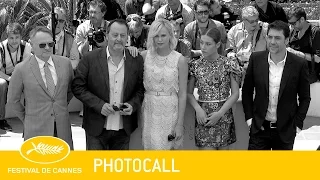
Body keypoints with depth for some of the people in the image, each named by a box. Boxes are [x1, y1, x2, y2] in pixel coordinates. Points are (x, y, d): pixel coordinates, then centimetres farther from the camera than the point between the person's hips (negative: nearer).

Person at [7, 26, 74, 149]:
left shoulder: (65, 63, 2)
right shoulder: (21, 69, -7)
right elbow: (12, 100, 3)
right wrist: (27, 119, 7)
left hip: (63, 129, 3)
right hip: (36, 130, -3)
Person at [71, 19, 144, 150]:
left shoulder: (137, 60, 0)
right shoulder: (90, 59, -7)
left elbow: (142, 89, 7)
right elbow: (78, 87, -6)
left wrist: (133, 105, -12)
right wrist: (99, 105, -17)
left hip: (124, 129, 2)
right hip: (97, 127, -2)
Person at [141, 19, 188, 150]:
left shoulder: (180, 60, -5)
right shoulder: (145, 56, 1)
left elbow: (182, 94, -4)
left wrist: (180, 124, -7)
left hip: (170, 112, -2)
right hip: (149, 111, 2)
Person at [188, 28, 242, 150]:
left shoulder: (229, 64, -2)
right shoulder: (196, 65, 2)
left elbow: (235, 94, -2)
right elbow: (189, 93, 5)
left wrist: (220, 113, -12)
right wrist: (198, 109, -13)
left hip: (224, 116, 0)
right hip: (203, 117, 0)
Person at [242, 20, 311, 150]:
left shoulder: (299, 64, -7)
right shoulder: (256, 59, -3)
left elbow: (305, 98, 2)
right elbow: (247, 91, 6)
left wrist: (298, 124, -5)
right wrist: (249, 117, 0)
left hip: (285, 130, 0)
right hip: (260, 128, 1)